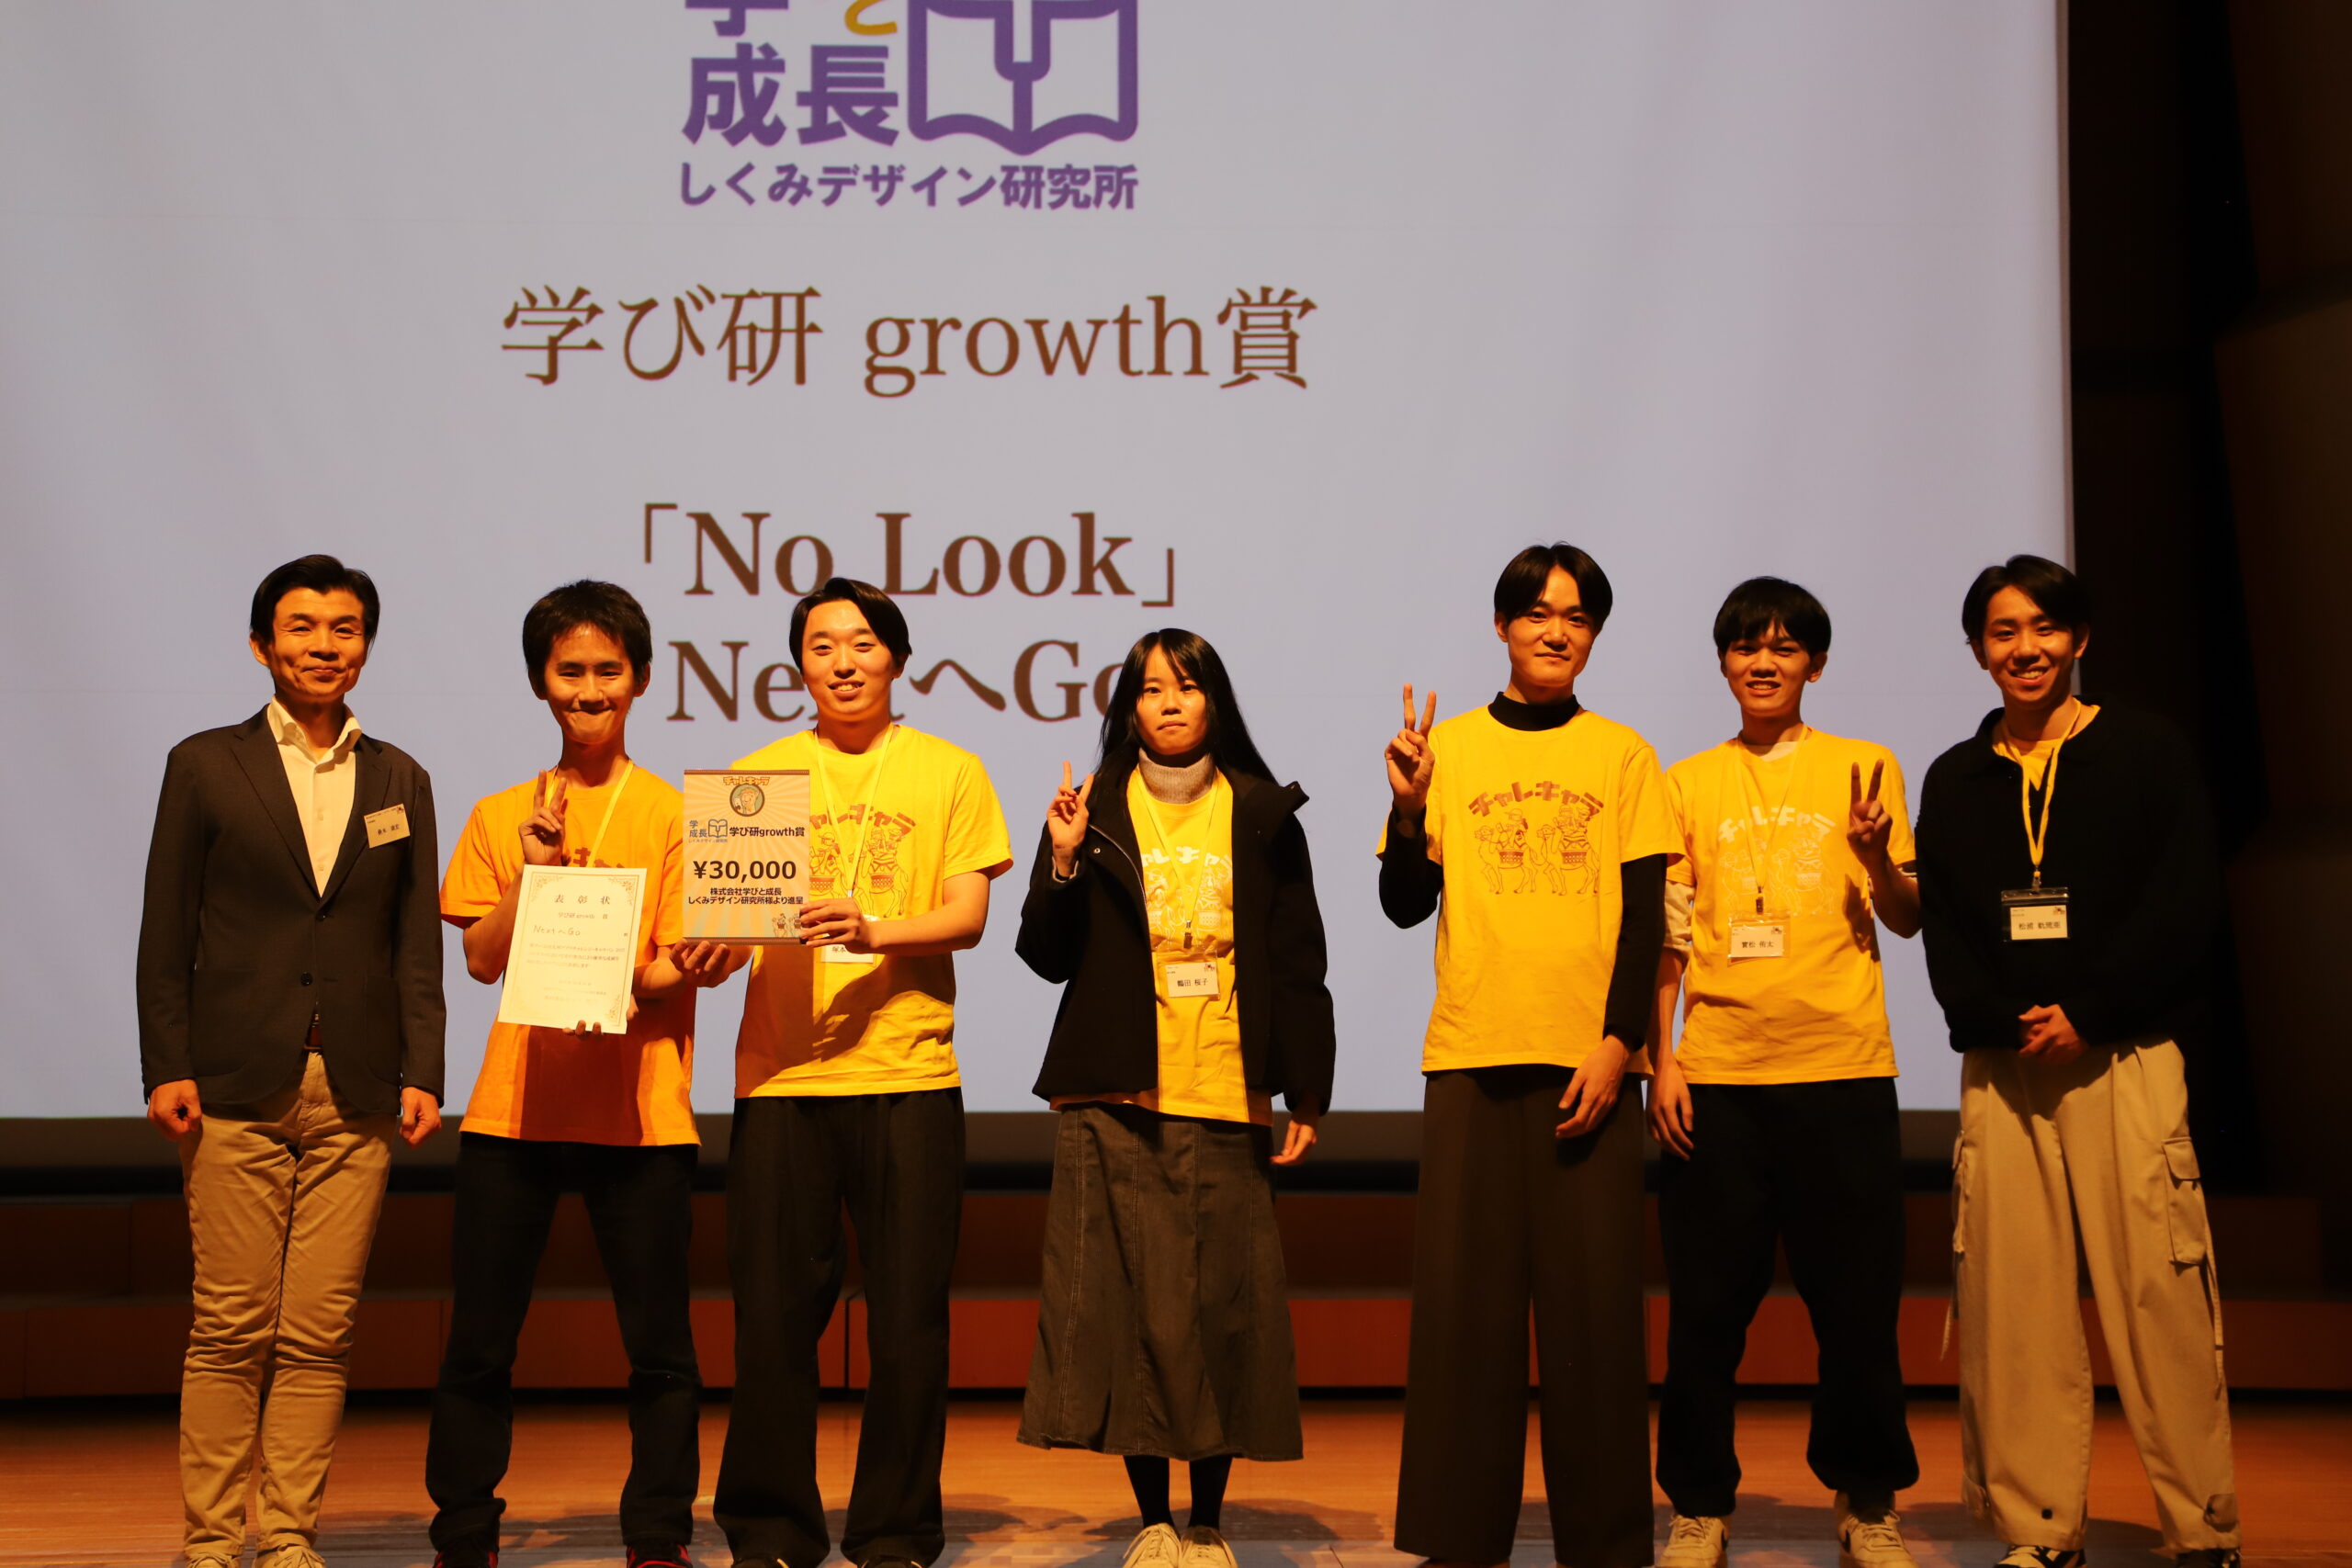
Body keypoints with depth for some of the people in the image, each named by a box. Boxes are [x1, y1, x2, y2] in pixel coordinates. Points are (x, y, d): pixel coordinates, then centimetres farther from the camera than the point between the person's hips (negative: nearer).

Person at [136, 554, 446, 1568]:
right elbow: (166, 933, 4)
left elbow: (418, 944, 12)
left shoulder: (399, 781, 14)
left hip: (356, 1098, 2)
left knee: (319, 1333, 1)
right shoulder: (206, 766, 7)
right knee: (230, 1330, -2)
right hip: (237, 1092, -2)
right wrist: (165, 1068, -4)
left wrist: (420, 1072, 2)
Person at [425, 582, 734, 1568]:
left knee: (658, 1346, -1)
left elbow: (682, 966, 1)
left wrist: (653, 976, -21)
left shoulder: (674, 815, 5)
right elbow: (482, 958, 5)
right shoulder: (501, 817, 12)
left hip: (638, 1113, -2)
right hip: (514, 1107, 2)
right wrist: (533, 869, -9)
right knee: (477, 1345, 4)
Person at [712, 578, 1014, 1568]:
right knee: (774, 1309, 0)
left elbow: (967, 915, 0)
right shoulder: (757, 775, 13)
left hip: (909, 1073, -1)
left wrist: (875, 930, -18)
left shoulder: (949, 773, 9)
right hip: (780, 1071, 1)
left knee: (909, 1315, 0)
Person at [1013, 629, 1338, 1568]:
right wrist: (1065, 861, -10)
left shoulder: (1263, 815, 8)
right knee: (1132, 1306, -3)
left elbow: (1299, 967, 8)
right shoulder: (1094, 811, 8)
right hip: (1116, 1103, 0)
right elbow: (1049, 958, 6)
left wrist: (1308, 1098, 3)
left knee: (1226, 1309, -2)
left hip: (1227, 1102, 0)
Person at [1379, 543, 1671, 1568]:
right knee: (1465, 1301, 1)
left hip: (1587, 1060, 0)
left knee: (1593, 1305, 0)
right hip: (1471, 1058, 1)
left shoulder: (1620, 756, 8)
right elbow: (1404, 905, 5)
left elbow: (1645, 918, 4)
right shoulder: (1447, 748, 8)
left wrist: (1618, 1044, -7)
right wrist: (1408, 805, -12)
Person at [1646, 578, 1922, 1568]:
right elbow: (1666, 935, 10)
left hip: (1842, 1073, 0)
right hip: (1716, 1075, 1)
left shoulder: (1861, 770, 8)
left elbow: (1907, 921, 6)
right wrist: (1661, 1062, 1)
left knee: (1857, 1301, 3)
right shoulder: (1689, 783, 10)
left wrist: (1878, 857, -15)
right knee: (1706, 1306, 2)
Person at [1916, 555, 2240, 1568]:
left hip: (2122, 1056, -3)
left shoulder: (2147, 754, 7)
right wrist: (2003, 1024, -6)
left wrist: (2086, 1014, -9)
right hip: (2000, 1066, 3)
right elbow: (1941, 927, 10)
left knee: (2158, 1294, -7)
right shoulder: (1955, 780, 15)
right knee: (2012, 1298, -1)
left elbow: (2185, 906, -1)